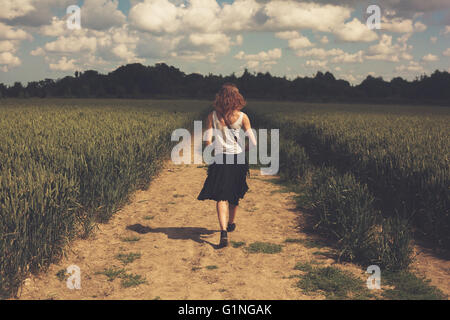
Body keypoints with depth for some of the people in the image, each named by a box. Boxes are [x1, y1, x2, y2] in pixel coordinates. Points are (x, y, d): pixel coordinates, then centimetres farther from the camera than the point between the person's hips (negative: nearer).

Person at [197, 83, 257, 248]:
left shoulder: (212, 116, -2)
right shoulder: (242, 117, -3)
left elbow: (208, 141, -8)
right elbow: (253, 143, -4)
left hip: (220, 160, -1)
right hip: (238, 160, 1)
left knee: (221, 197, 0)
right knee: (234, 194, 22)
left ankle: (223, 231, -19)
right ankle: (231, 223, 42)